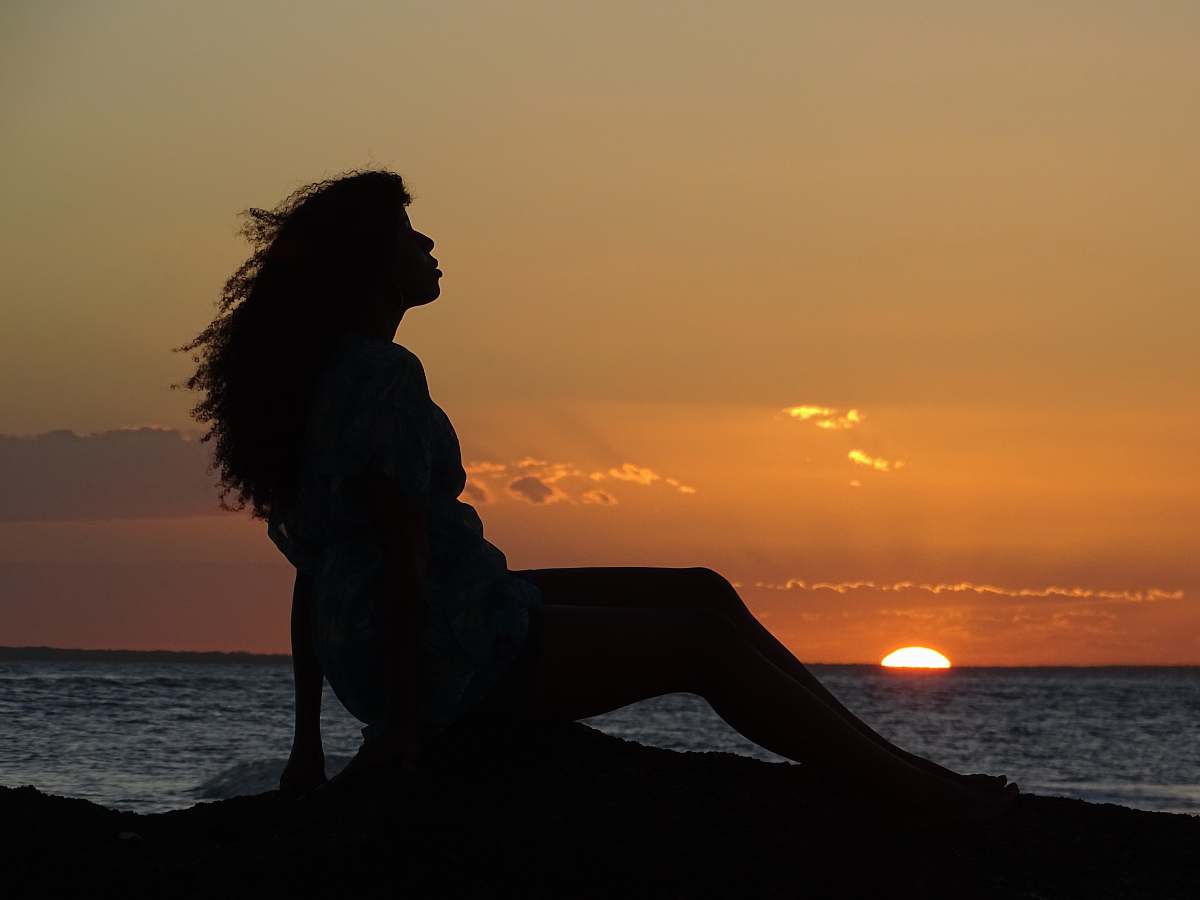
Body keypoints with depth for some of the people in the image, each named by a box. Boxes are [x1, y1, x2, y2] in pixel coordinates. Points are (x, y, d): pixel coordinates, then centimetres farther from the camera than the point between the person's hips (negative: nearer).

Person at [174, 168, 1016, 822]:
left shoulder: (332, 374, 16)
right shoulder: (384, 373, -16)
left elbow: (318, 565, 17)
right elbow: (401, 552, -20)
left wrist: (310, 743, 19)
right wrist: (402, 721, -19)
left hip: (467, 617, 11)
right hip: (449, 656, -11)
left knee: (702, 593, 12)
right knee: (703, 642, -5)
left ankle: (894, 771, 13)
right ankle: (918, 790, 3)